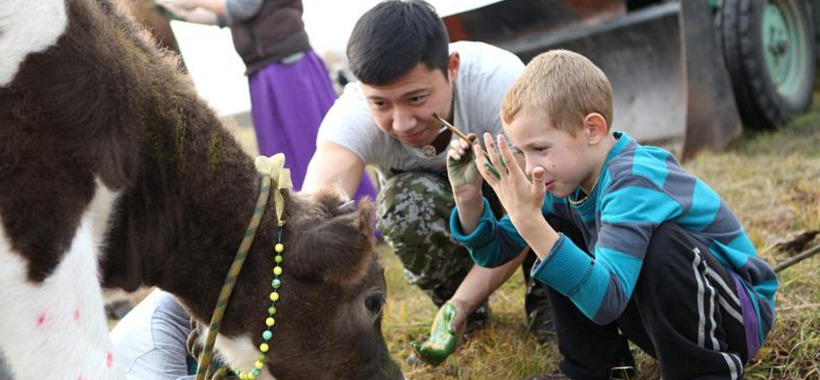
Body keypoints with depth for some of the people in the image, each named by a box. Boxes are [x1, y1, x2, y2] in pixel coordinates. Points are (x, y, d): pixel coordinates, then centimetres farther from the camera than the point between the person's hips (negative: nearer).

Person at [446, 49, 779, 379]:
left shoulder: (633, 180, -30)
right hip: (666, 322, 7)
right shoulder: (569, 177, -6)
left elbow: (606, 302, -40)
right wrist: (468, 198, -16)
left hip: (741, 315, -7)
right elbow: (497, 250, 2)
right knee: (553, 229, -1)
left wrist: (530, 222, -46)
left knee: (664, 242, -35)